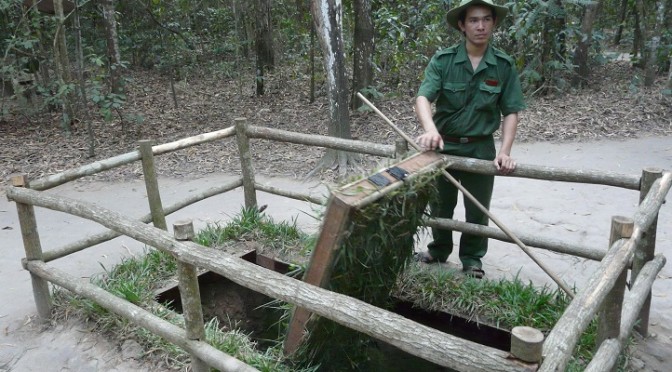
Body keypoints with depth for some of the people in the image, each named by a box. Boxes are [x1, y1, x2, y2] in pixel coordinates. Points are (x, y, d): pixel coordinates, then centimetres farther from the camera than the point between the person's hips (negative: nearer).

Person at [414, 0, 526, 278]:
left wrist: (504, 151, -18)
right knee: (440, 205, 18)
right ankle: (439, 250, 42)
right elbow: (423, 98, -22)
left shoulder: (504, 65, -6)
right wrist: (430, 130, -42)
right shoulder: (442, 60, -10)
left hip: (481, 148, 0)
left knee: (477, 209, 12)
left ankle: (472, 258, 34)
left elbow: (511, 112, -5)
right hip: (444, 145, 0)